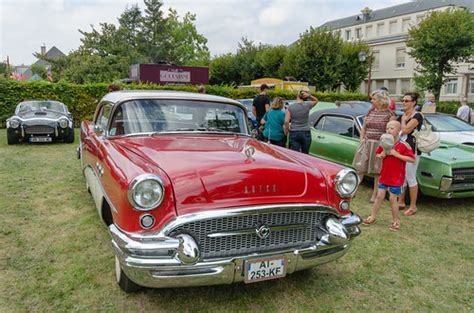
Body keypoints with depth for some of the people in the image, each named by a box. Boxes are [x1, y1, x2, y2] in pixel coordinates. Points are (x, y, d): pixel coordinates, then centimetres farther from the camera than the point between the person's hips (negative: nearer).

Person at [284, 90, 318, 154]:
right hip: (306, 133, 1)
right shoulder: (307, 105, -2)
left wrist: (287, 130, 5)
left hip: (294, 133, 0)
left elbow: (286, 121, -10)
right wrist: (309, 95, 3)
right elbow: (316, 100, 19)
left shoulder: (290, 107, -3)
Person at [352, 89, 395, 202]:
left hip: (380, 145, -4)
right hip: (367, 143, 4)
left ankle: (374, 195, 18)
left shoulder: (389, 114, -6)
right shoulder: (370, 112, 8)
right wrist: (362, 140, 2)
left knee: (378, 171, 7)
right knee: (360, 168, 3)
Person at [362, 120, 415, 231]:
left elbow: (412, 159, -17)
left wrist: (396, 154, -23)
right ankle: (372, 217, 21)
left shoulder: (403, 145, -13)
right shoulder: (384, 143, 2)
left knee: (392, 199, 2)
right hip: (384, 175, 4)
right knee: (379, 196, 9)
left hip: (396, 177, -4)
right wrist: (382, 155, -9)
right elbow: (377, 155, 15)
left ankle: (396, 221, 18)